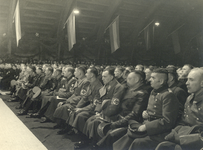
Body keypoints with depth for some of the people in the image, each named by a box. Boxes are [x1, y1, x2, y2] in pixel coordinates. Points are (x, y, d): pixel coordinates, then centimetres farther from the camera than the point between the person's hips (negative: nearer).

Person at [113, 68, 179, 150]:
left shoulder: (168, 95, -16)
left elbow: (167, 122, -20)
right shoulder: (153, 92, 13)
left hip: (158, 135, -8)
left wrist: (146, 127, -18)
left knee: (137, 143, -26)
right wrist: (145, 113, 3)